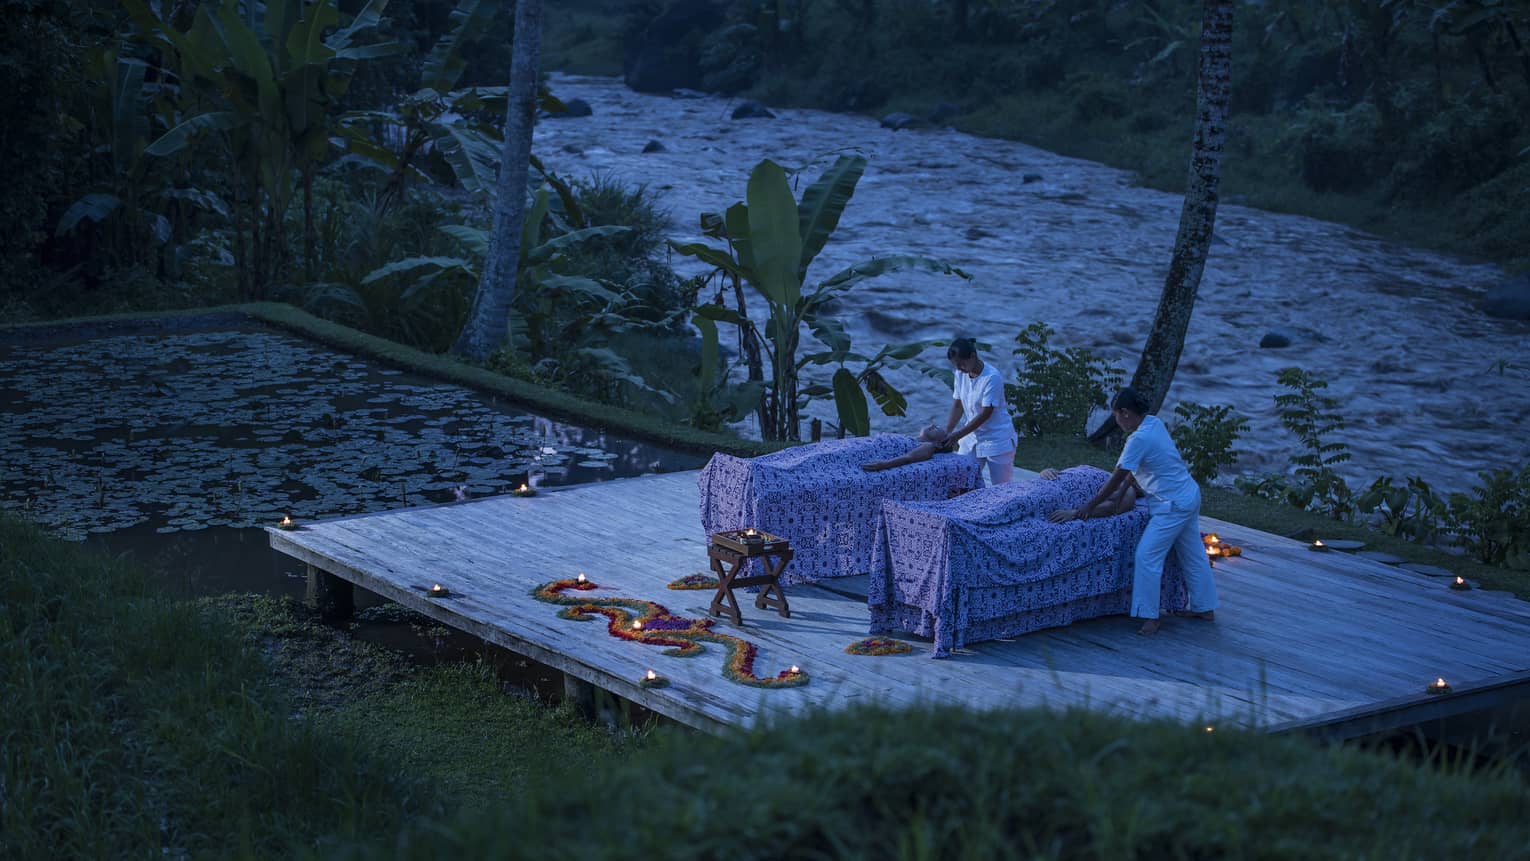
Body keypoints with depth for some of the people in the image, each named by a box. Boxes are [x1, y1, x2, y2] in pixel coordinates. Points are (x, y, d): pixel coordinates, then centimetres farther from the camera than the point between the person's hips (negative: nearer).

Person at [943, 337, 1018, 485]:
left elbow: (985, 414, -23)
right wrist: (946, 432, -11)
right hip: (972, 438, 6)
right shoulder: (961, 375, -1)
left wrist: (958, 435, -25)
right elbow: (957, 407, 2)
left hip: (997, 440, -6)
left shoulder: (992, 377, -22)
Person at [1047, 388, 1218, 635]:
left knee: (1147, 556, -7)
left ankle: (1149, 617, -4)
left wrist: (1085, 509, -12)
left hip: (1172, 505, -10)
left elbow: (1116, 480, -18)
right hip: (1189, 496, 10)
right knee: (1193, 554, 18)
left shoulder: (1139, 439, -23)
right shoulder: (1154, 423, 5)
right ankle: (1205, 607, 29)